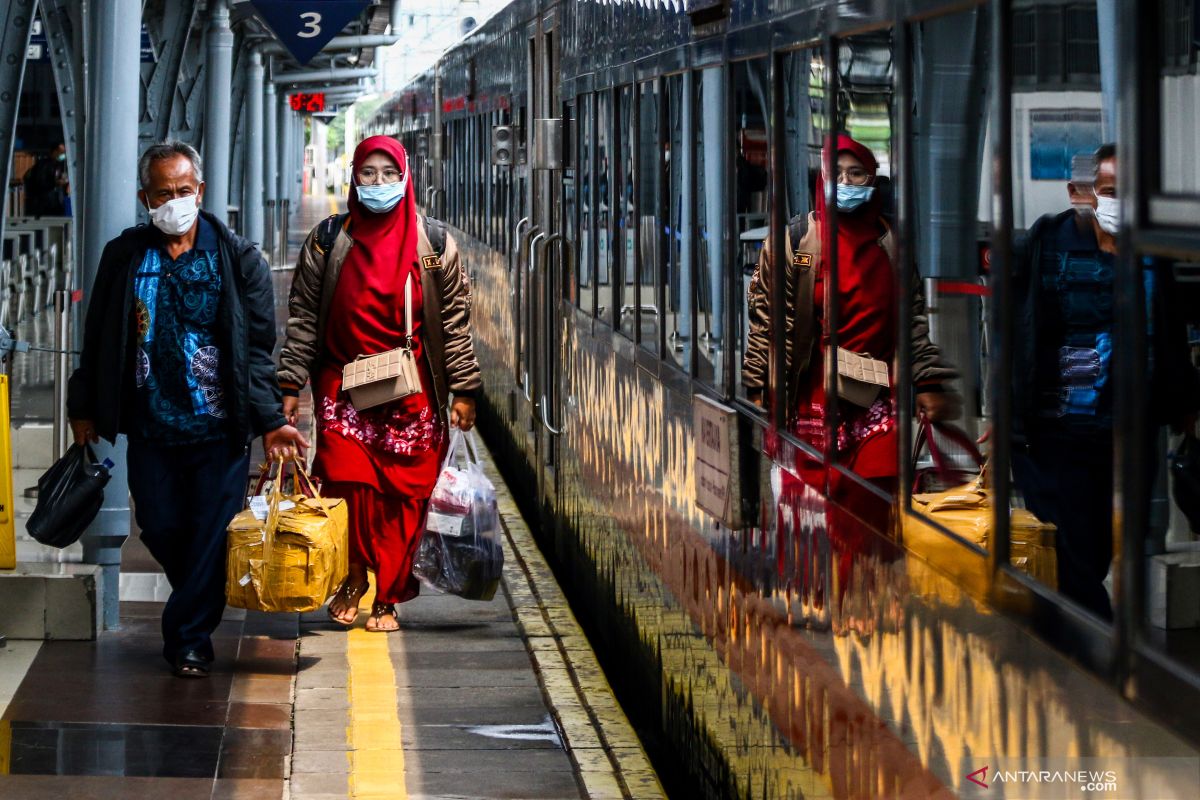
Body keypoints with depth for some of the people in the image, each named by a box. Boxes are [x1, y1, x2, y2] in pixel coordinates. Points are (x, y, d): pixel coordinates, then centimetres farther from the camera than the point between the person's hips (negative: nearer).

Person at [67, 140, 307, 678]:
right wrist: (85, 408, 12)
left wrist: (270, 420, -12)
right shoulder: (124, 257, 5)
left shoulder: (238, 260, -2)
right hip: (150, 427, 3)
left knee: (212, 534, -3)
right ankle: (199, 610, 32)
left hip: (218, 429, -2)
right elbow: (98, 339, 13)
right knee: (160, 530, 8)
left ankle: (190, 638, 8)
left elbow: (257, 348, -3)